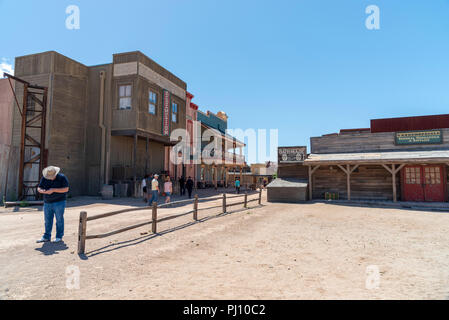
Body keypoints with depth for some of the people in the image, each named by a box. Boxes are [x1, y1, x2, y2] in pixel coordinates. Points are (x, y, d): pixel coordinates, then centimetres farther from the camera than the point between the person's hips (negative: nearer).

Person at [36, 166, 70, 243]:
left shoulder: (62, 177, -10)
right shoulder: (44, 178, 3)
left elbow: (66, 189, -15)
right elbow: (39, 188, 4)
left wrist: (54, 190, -23)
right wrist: (43, 191, -19)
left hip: (59, 202, -4)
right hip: (47, 203, 4)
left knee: (59, 220, 2)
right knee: (47, 221, 9)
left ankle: (59, 237, 11)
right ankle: (46, 237, 18)